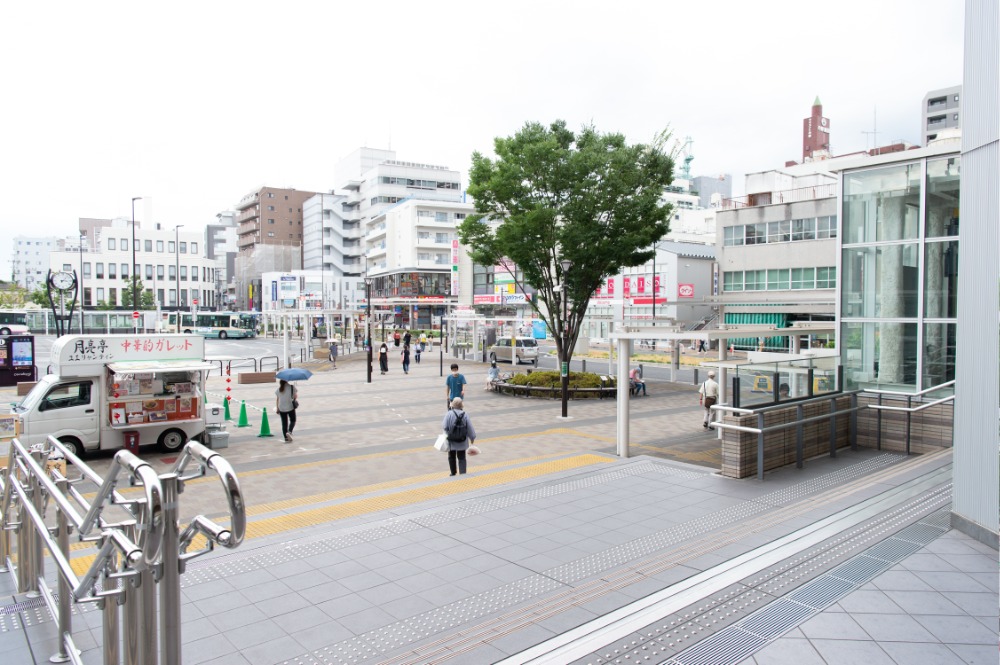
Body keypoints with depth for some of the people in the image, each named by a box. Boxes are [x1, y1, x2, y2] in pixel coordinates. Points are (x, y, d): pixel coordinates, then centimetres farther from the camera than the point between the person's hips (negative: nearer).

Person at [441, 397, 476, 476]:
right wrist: (472, 438, 7)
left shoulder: (449, 414, -17)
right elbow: (470, 428, -5)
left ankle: (453, 473, 34)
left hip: (451, 441, -1)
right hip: (462, 441, 1)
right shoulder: (465, 414, -10)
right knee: (461, 458, 10)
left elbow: (444, 426, -16)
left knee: (452, 457, 20)